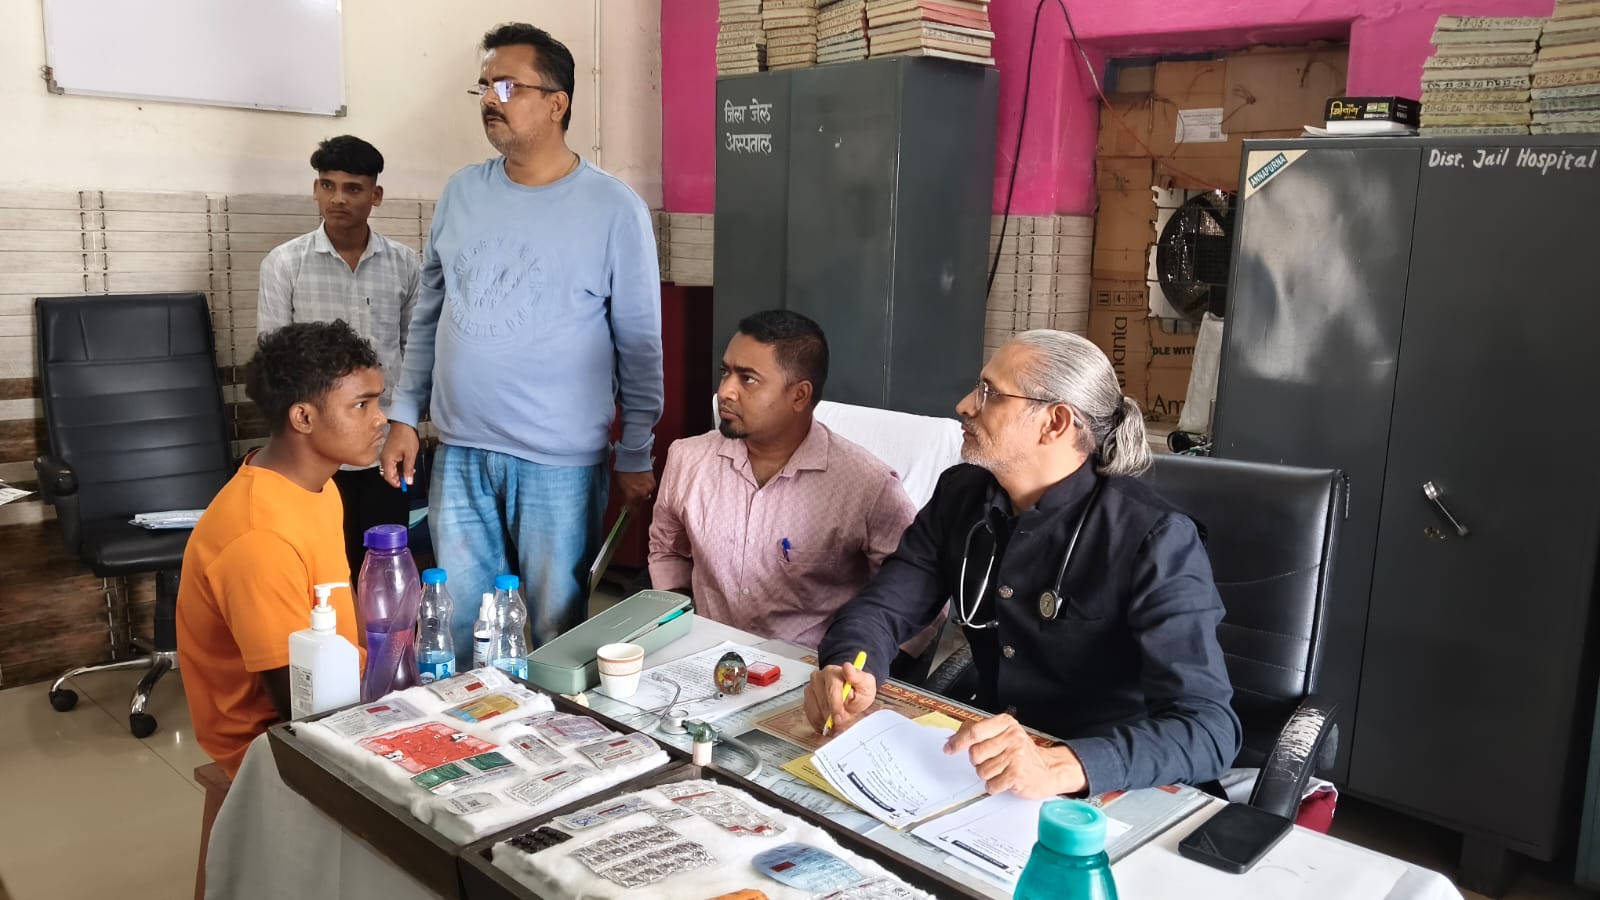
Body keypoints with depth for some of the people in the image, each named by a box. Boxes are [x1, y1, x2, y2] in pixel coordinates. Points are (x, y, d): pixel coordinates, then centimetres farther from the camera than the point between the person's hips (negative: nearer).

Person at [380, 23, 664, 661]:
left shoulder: (614, 209, -7)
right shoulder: (461, 192, 7)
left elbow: (641, 345, -4)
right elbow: (427, 314, 14)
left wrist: (636, 457, -2)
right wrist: (404, 416, 11)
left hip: (561, 464, -4)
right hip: (459, 453, 4)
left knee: (557, 630, 6)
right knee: (458, 629, 13)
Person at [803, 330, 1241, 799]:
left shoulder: (1154, 539, -20)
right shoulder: (961, 494, -1)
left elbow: (1209, 725, -27)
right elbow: (882, 605, -1)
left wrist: (1058, 768, -43)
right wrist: (851, 669, -24)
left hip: (1108, 793, -4)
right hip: (984, 772, 4)